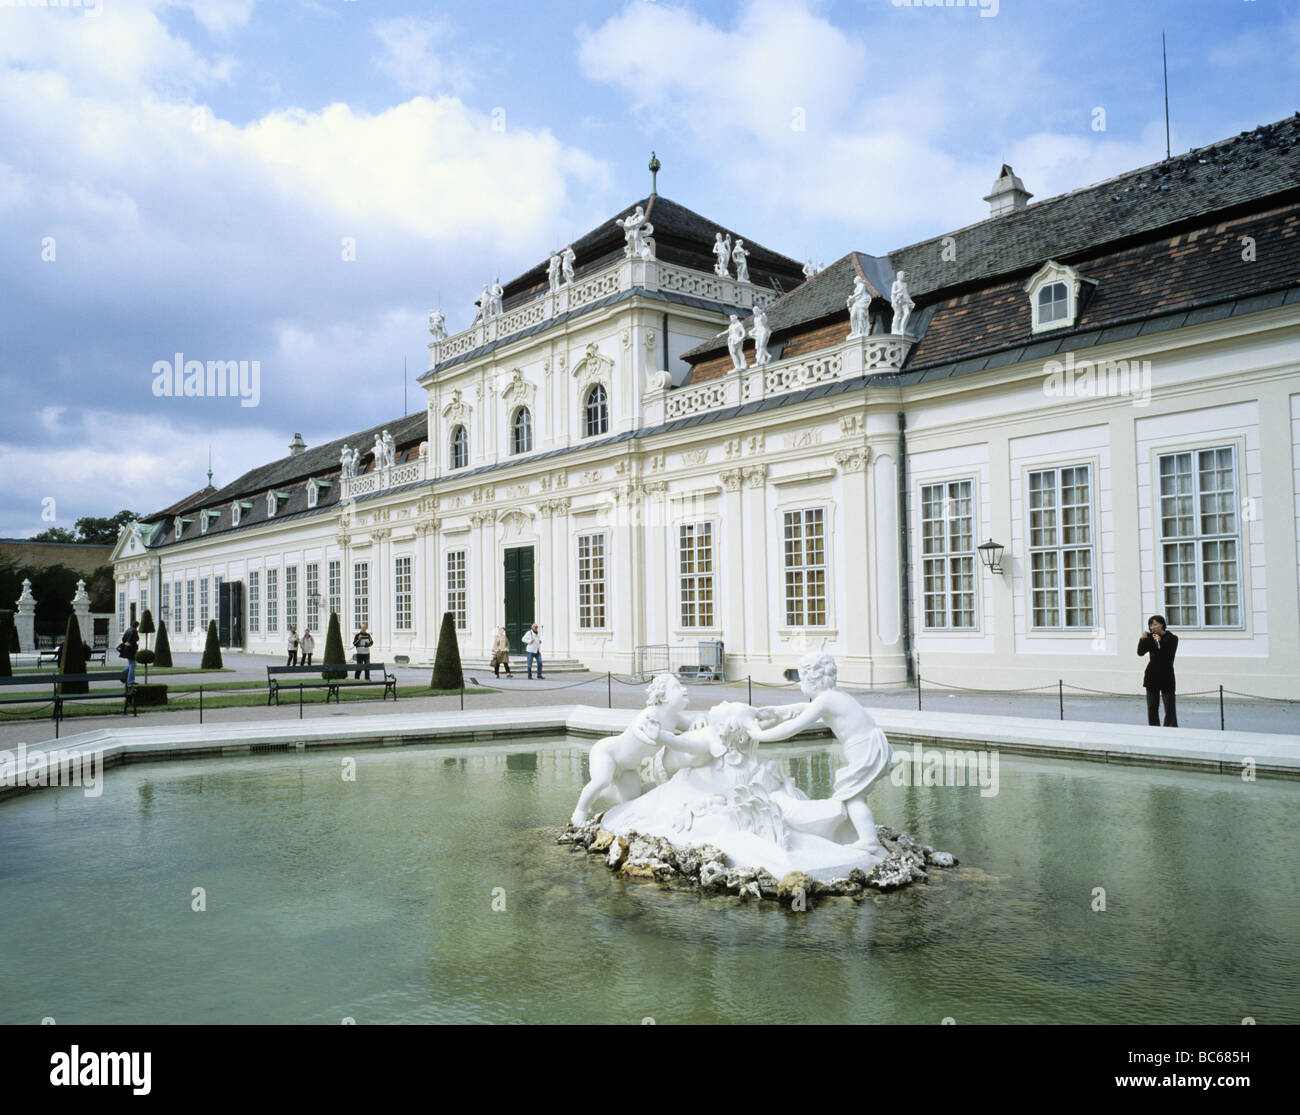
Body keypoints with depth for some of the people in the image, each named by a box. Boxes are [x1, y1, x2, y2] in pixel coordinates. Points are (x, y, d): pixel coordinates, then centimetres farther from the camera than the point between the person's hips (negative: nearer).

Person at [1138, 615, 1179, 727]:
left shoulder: (1172, 638, -5)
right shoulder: (1150, 637, 5)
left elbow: (1169, 657, -15)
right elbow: (1140, 653, 0)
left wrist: (1160, 643, -23)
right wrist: (1142, 640, -14)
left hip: (1166, 676, -4)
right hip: (1152, 676, 4)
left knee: (1169, 707, -5)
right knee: (1152, 706, 7)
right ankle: (1154, 729, 13)